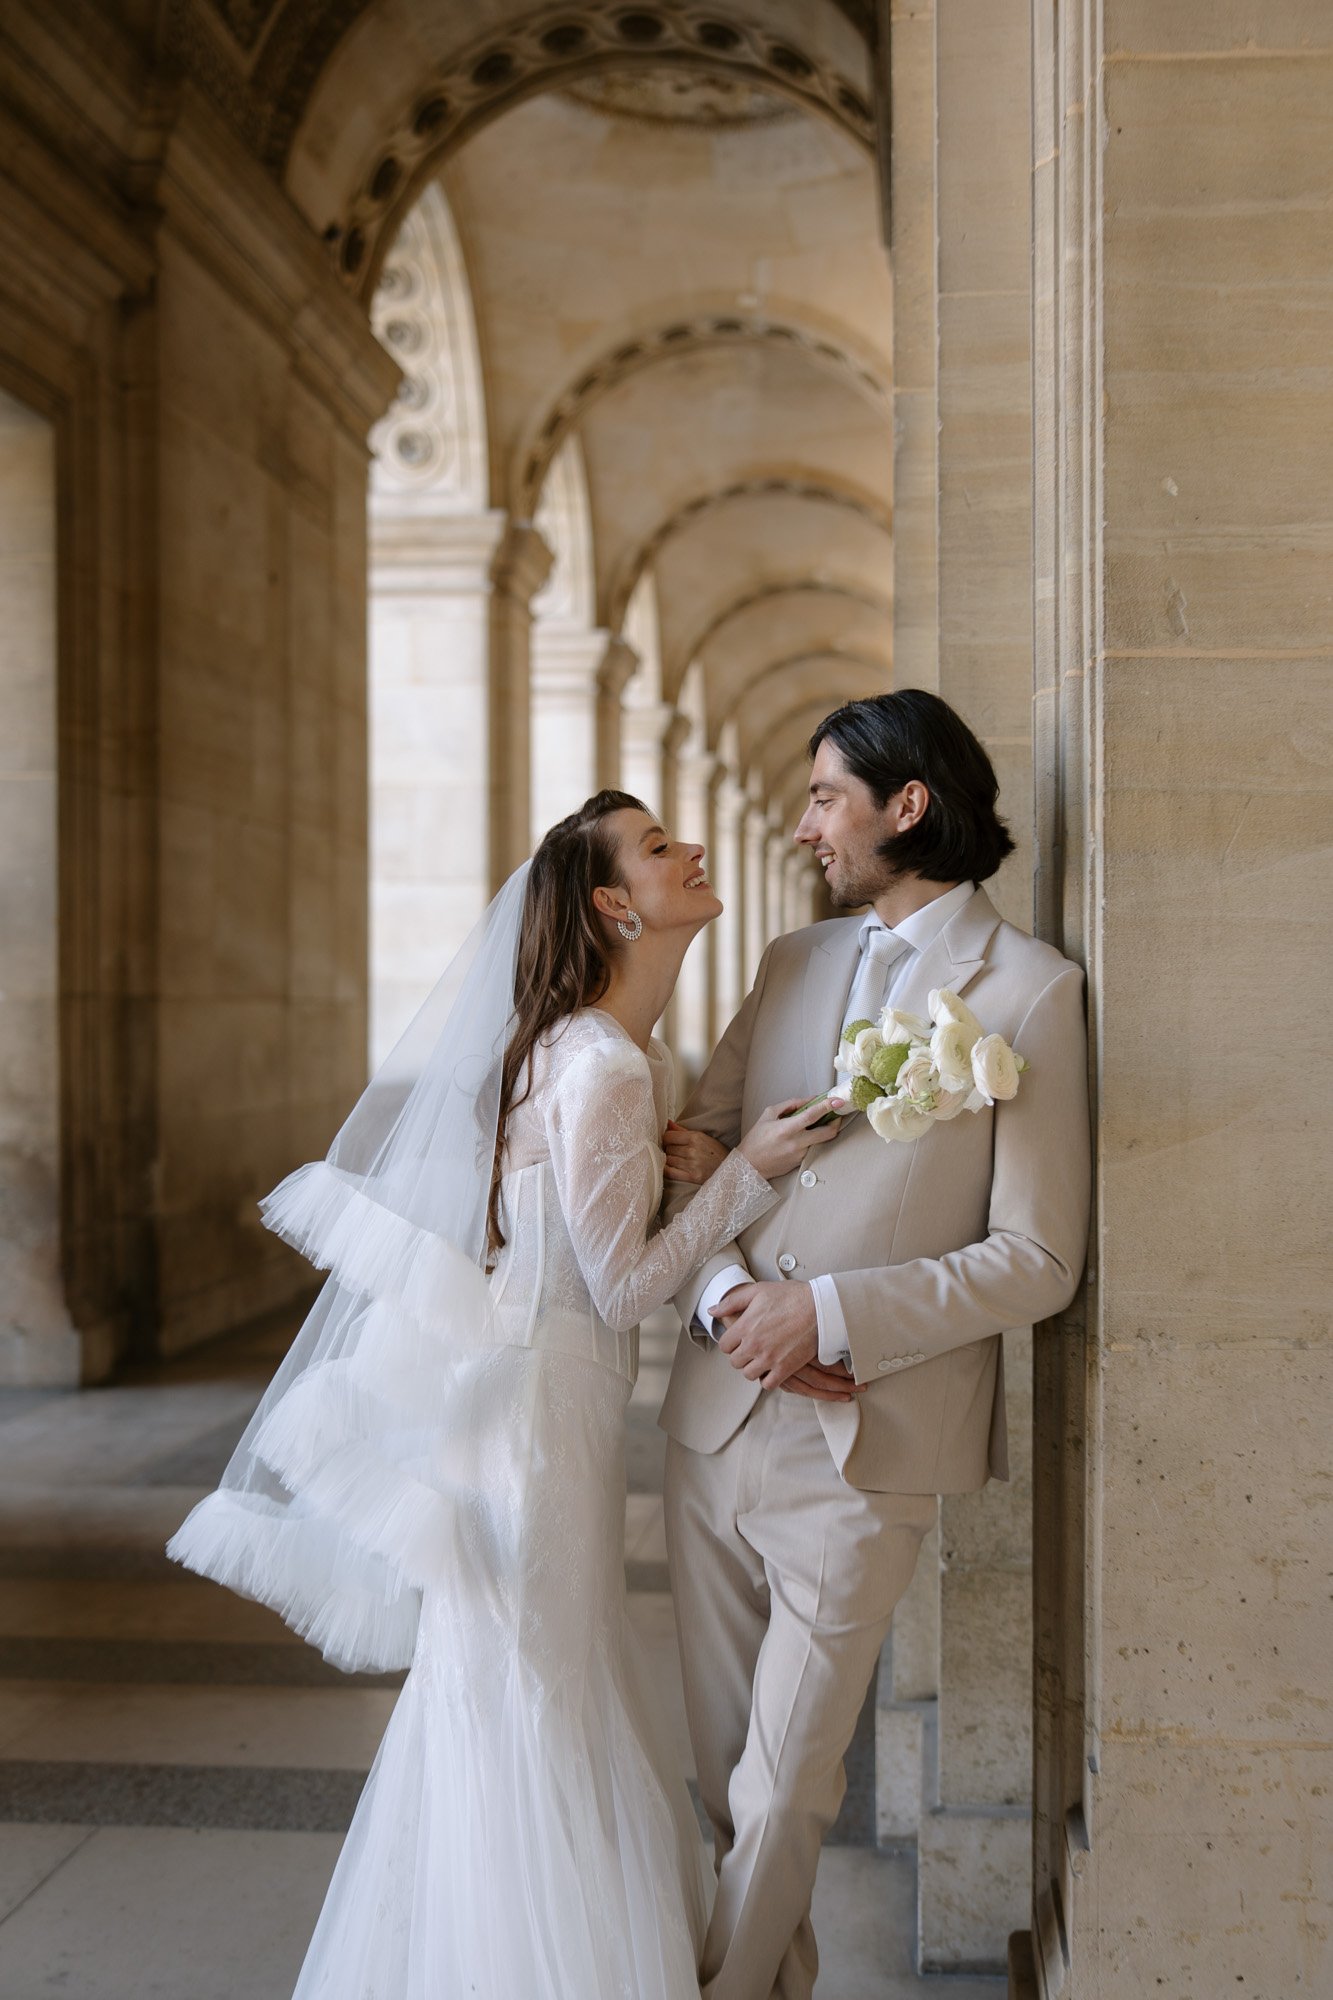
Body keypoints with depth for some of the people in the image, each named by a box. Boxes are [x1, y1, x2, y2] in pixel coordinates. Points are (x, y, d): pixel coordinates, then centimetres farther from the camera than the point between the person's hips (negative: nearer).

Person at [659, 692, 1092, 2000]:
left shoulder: (1029, 991, -7)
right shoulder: (793, 963, 10)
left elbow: (1037, 1260, -10)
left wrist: (829, 1314, -17)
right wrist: (725, 1291, -9)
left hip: (862, 1452, -5)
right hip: (715, 1420, 5)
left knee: (781, 1788, 5)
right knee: (722, 1767, 17)